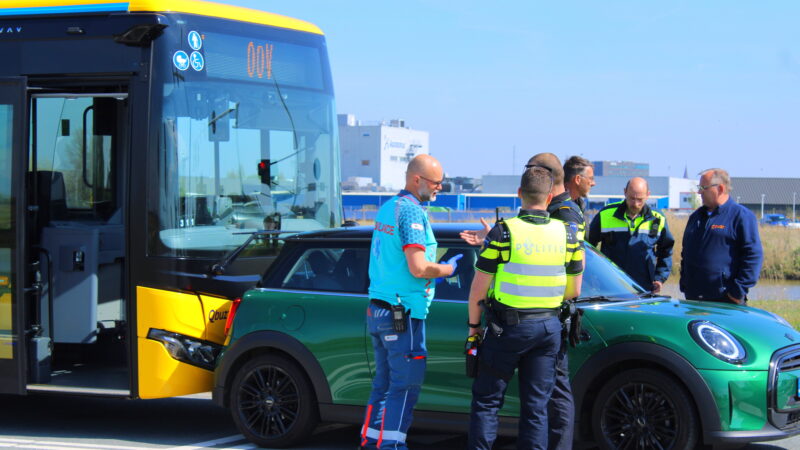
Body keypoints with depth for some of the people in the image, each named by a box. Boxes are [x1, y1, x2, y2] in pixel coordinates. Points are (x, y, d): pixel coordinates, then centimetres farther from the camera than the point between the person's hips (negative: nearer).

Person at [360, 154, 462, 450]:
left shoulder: (387, 207, 14)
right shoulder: (412, 211, -16)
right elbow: (418, 268, -21)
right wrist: (449, 269, -4)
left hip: (377, 310, 9)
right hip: (403, 314, -9)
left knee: (384, 382, 16)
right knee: (405, 386, -5)